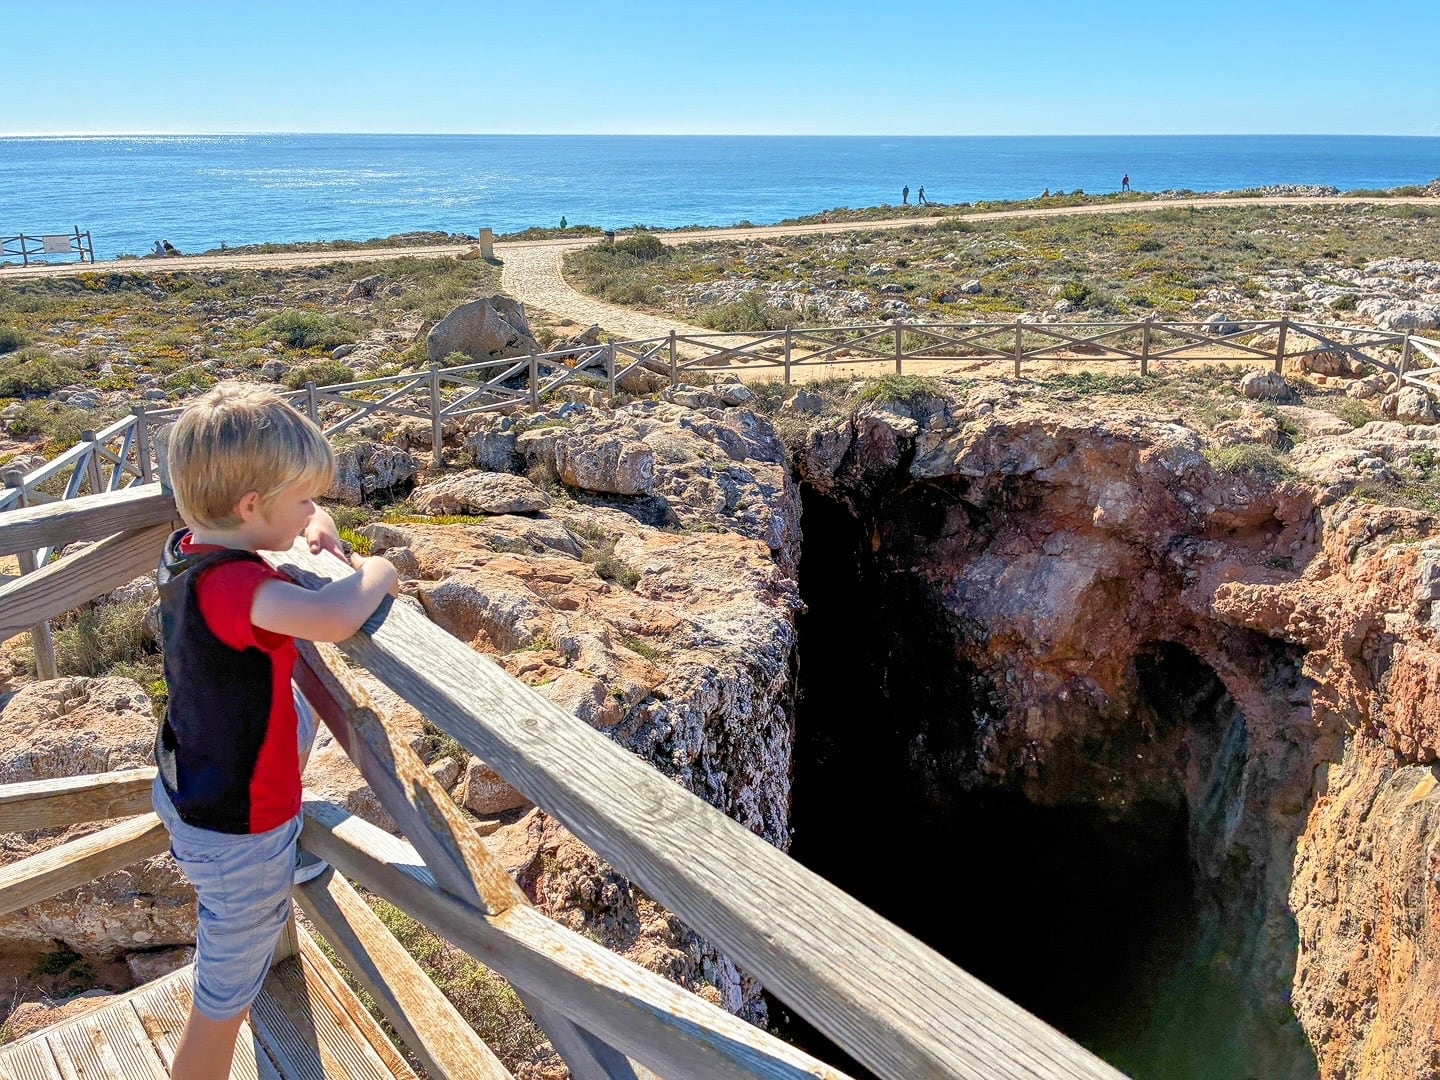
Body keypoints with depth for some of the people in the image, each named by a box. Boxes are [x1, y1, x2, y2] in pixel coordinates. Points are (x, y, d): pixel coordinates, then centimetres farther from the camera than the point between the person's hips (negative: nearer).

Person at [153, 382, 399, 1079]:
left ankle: (285, 856, 48)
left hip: (183, 791, 9)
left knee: (302, 710, 32)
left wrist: (313, 527, -7)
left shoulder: (187, 548, -6)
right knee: (225, 1003, 11)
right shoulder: (233, 584, -33)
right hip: (234, 836, -8)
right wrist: (376, 573, -32)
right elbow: (333, 619, -52)